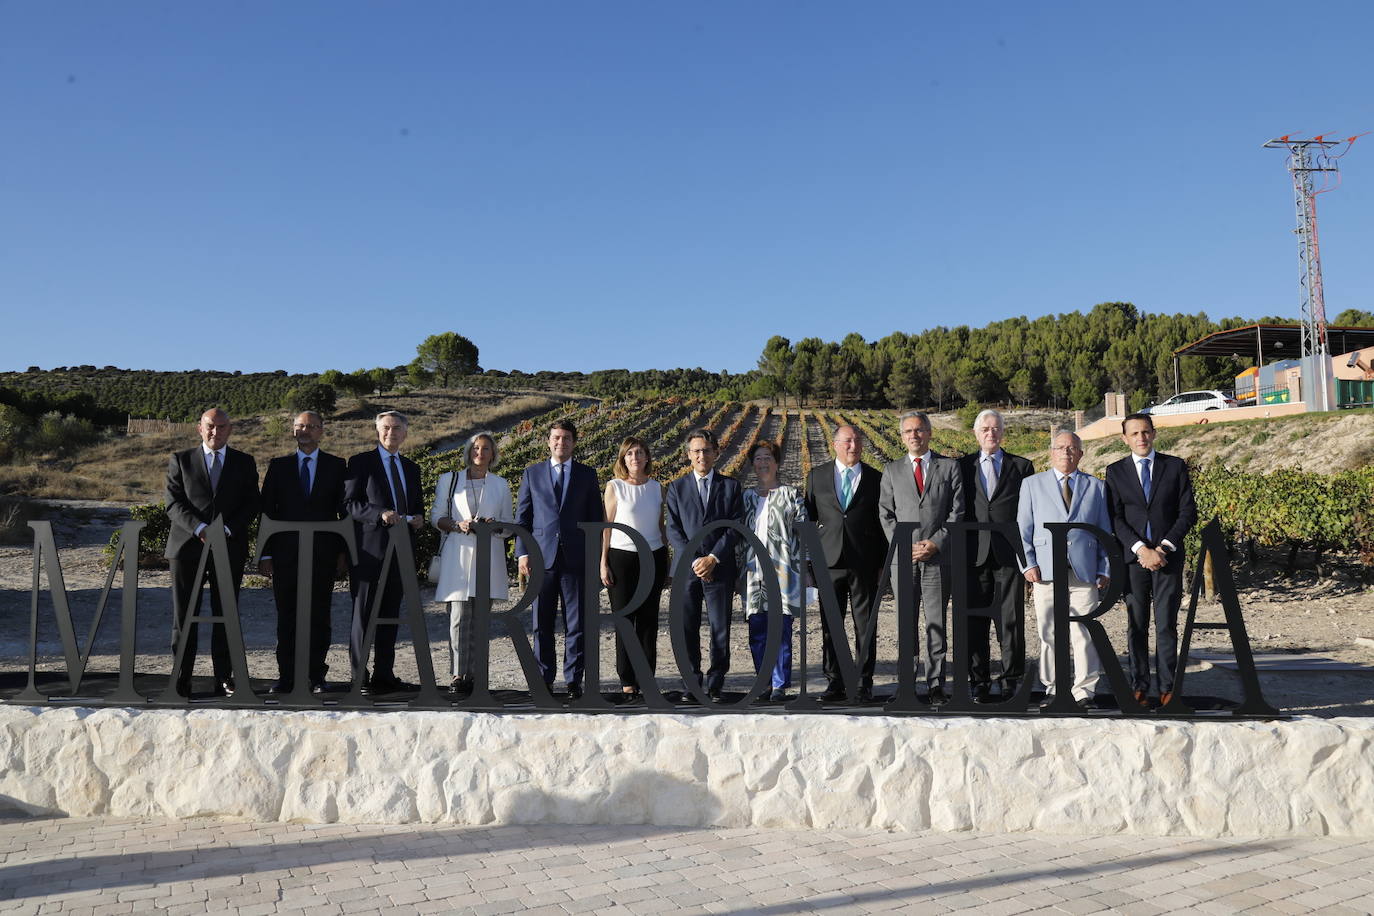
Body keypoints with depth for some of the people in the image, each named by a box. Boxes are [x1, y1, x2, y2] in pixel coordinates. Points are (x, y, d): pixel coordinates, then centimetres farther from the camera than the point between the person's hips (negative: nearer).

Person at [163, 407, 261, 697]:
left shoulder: (245, 463, 11)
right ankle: (181, 681, 7)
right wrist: (200, 528, -14)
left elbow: (251, 504, 5)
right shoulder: (181, 461, 9)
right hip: (188, 547, 0)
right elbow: (174, 503, 1)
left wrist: (226, 530, -10)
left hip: (230, 548, 0)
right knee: (184, 616, 2)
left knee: (226, 616, 2)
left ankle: (225, 679, 7)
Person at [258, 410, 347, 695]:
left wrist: (344, 550, -1)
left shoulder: (337, 466, 7)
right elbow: (266, 511, 7)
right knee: (286, 616, 4)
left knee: (319, 616, 3)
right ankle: (286, 676, 10)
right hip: (286, 554, 1)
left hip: (323, 553, -1)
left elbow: (345, 510, 7)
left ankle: (316, 676, 10)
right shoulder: (278, 466, 9)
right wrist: (265, 554, 0)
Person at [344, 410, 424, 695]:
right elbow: (349, 504, -6)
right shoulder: (361, 462, 1)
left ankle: (384, 674, 15)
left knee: (391, 613, 9)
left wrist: (418, 518, 1)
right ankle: (359, 676, 1)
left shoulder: (411, 468, 18)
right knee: (364, 613, -4)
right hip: (369, 548, -5)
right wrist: (380, 514, -20)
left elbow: (418, 505, 24)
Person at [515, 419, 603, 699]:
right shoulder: (532, 473, 11)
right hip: (542, 557, 1)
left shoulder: (587, 475, 10)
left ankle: (573, 679, 9)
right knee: (542, 623, 4)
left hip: (576, 558, 0)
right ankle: (543, 679, 13)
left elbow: (595, 518, 9)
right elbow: (522, 517, 10)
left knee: (576, 623, 1)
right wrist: (522, 553, -1)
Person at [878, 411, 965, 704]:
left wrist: (936, 542, -9)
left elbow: (957, 510, 3)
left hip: (937, 557, -1)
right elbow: (885, 514, 8)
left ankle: (936, 685, 7)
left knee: (936, 624, 0)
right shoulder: (892, 471, 13)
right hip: (903, 559, 1)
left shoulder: (949, 467, 8)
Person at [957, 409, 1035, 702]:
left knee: (1011, 621, 0)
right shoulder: (962, 466, 11)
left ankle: (1012, 681, 9)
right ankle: (979, 683, 10)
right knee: (974, 623, 2)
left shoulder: (1022, 466, 10)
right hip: (974, 554, 1)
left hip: (1009, 555, -1)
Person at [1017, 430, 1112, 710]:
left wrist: (1104, 570, 4)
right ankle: (1053, 690, 10)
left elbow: (1105, 532, 14)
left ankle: (1085, 691, 5)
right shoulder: (1032, 484, 13)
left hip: (1084, 571, 0)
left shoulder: (1095, 487, 16)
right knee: (1048, 634, 1)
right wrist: (1028, 563, -3)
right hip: (1045, 570, 0)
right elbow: (1022, 528, 9)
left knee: (1084, 634, -3)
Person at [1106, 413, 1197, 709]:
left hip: (1168, 556, 0)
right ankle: (1139, 686, 7)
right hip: (1133, 558, 0)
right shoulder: (1116, 471, 7)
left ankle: (1166, 687, 4)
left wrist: (1164, 548, -8)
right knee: (1136, 626, 3)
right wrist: (1142, 550, -12)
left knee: (1166, 625, -1)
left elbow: (1188, 511, 3)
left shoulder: (1175, 466, 7)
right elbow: (1115, 518, 0)